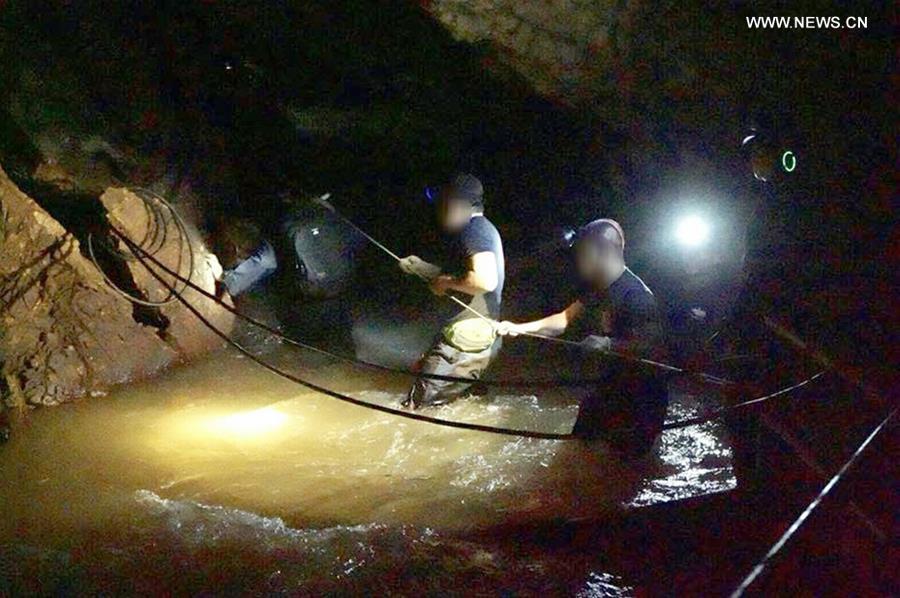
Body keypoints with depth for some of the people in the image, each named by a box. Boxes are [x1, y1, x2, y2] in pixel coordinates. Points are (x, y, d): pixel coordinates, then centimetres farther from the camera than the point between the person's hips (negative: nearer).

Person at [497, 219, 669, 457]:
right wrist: (519, 328, -4)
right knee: (581, 439, 17)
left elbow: (648, 345, -28)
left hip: (640, 394, -9)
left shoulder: (635, 294, -25)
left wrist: (608, 344, -41)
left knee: (628, 455, 0)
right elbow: (565, 319, 6)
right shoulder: (598, 286, 4)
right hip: (611, 385, 9)